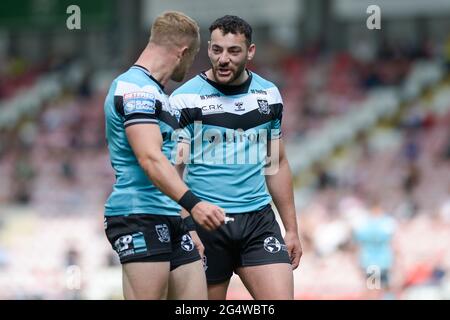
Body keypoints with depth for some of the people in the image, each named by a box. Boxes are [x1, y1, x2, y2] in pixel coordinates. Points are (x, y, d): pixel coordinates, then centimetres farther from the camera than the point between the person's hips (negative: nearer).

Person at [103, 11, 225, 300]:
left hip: (169, 220, 10)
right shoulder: (135, 87, -11)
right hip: (139, 215, -10)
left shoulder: (154, 91, 23)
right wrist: (193, 204, -33)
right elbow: (150, 159, -23)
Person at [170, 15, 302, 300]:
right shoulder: (185, 99, -4)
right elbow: (173, 169, -7)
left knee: (281, 299, -12)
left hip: (259, 221, 3)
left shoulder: (269, 95, 9)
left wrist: (291, 228, 14)